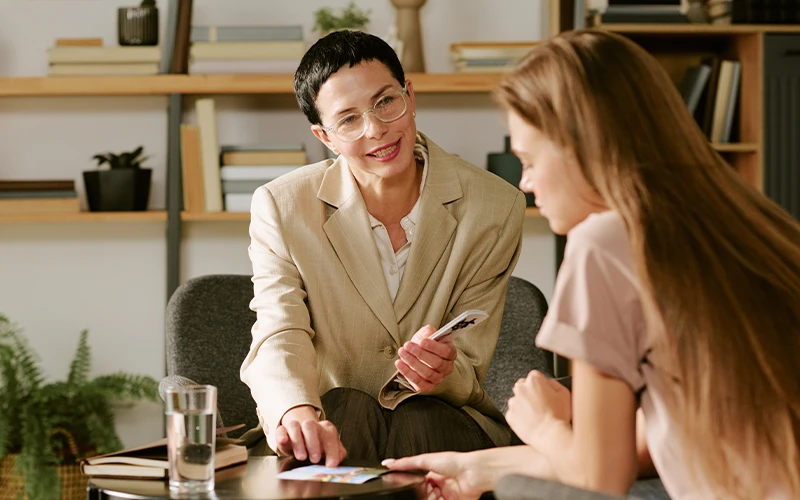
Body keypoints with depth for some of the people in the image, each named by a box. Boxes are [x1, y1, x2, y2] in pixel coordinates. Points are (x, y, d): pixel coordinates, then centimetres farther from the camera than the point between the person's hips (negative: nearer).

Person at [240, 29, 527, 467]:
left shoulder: (494, 209, -7)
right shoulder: (281, 208, -6)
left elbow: (468, 373, -8)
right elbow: (279, 337, -20)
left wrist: (440, 372, -35)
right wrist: (297, 411, -45)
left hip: (440, 419, 2)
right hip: (331, 425, -1)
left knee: (422, 418, -32)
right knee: (347, 408, -34)